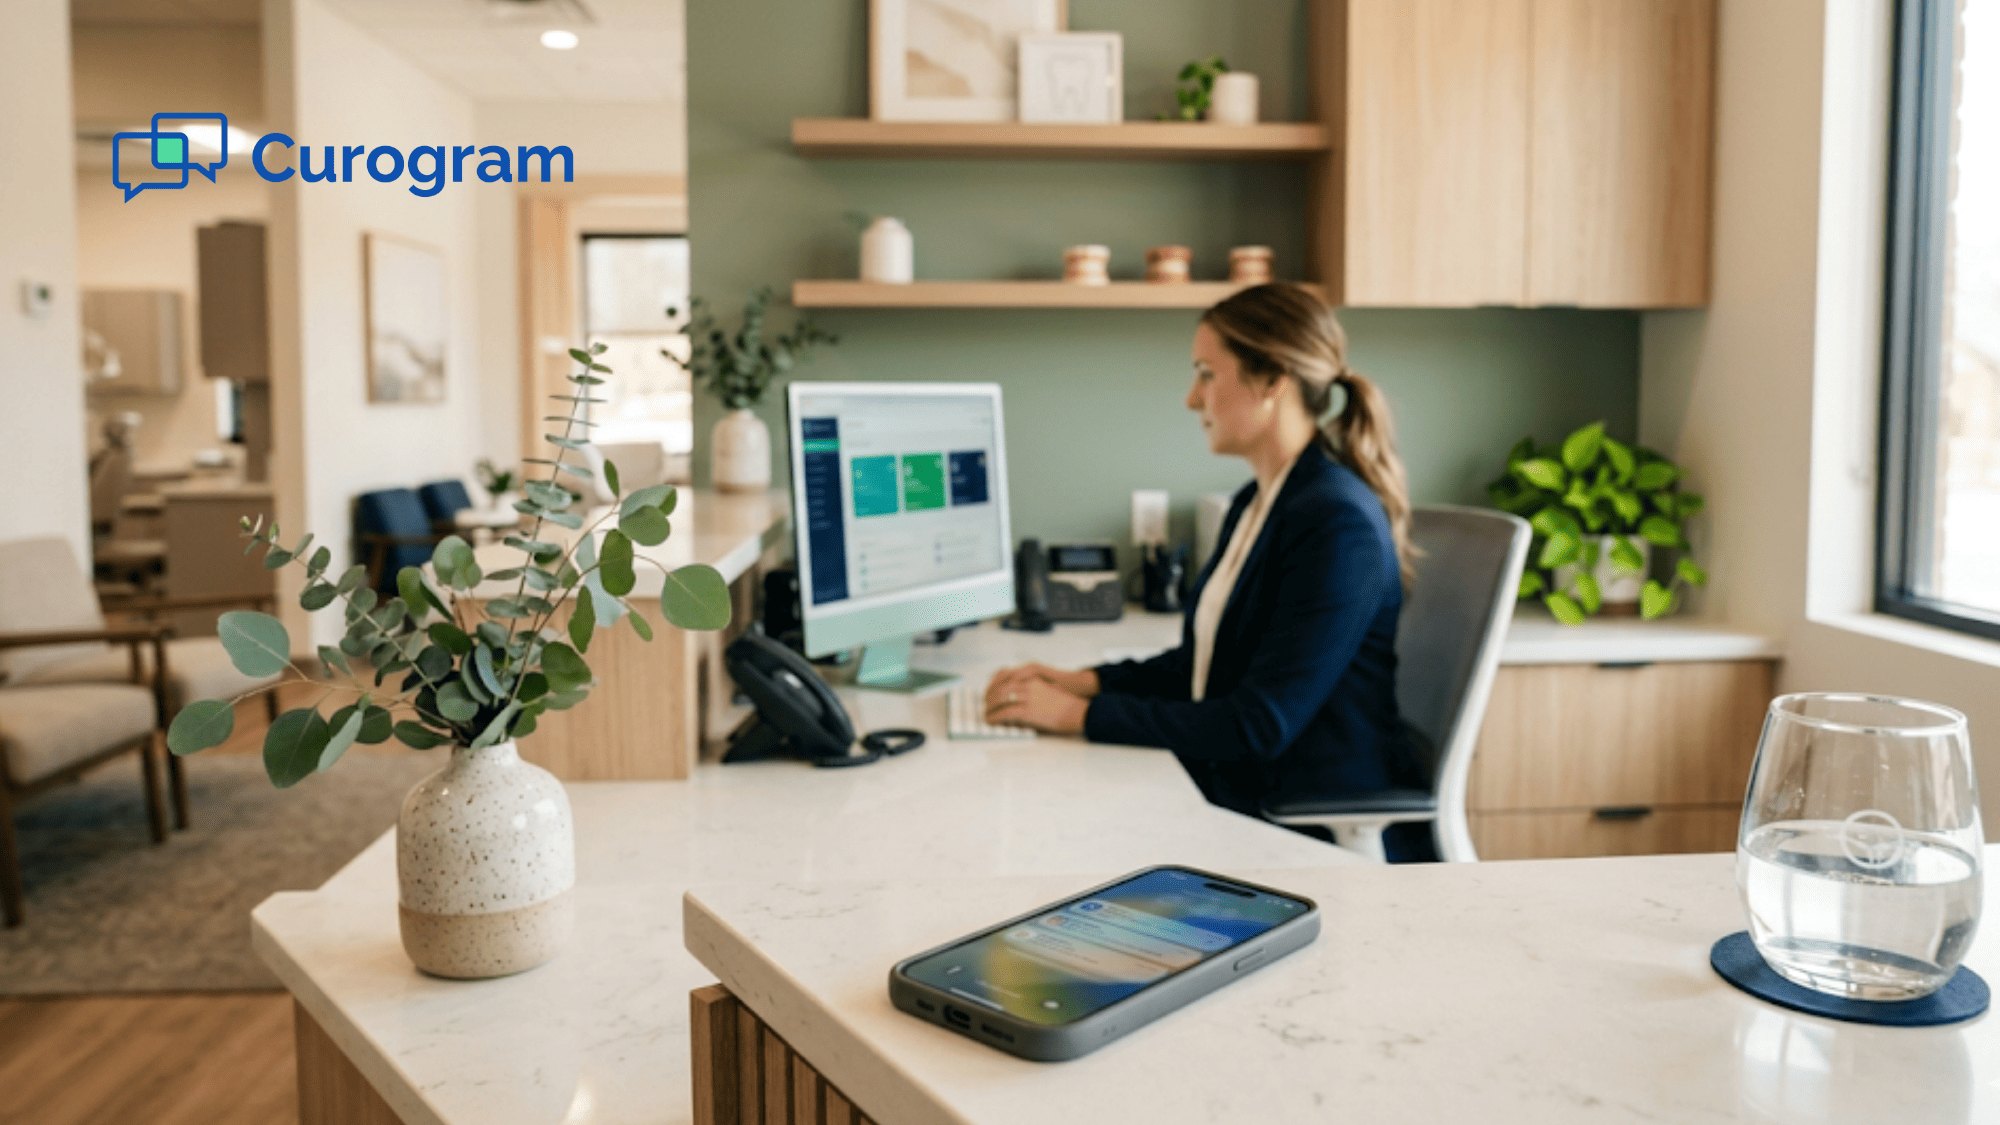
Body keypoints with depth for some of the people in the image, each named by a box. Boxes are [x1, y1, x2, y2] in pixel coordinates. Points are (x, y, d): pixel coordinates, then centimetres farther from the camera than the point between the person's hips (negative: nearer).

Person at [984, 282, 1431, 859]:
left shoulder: (1338, 523, -19)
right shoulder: (1257, 503, 10)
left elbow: (1261, 723, -23)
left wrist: (1082, 714, -20)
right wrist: (1085, 680, 3)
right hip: (1243, 801, 8)